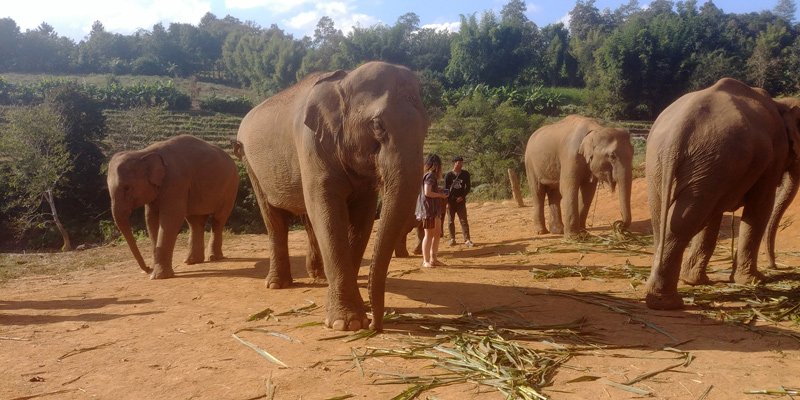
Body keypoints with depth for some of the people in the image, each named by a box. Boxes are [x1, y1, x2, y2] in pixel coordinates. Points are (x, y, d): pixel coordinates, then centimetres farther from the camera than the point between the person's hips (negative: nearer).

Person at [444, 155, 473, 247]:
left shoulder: (465, 174, 2)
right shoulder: (448, 175, -3)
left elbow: (468, 187, 6)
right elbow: (446, 189, -1)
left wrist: (462, 196, -7)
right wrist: (447, 202, -8)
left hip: (461, 200, 1)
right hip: (451, 201, 0)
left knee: (464, 220, -3)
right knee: (451, 221, 6)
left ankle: (467, 240, -2)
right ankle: (452, 239, 16)